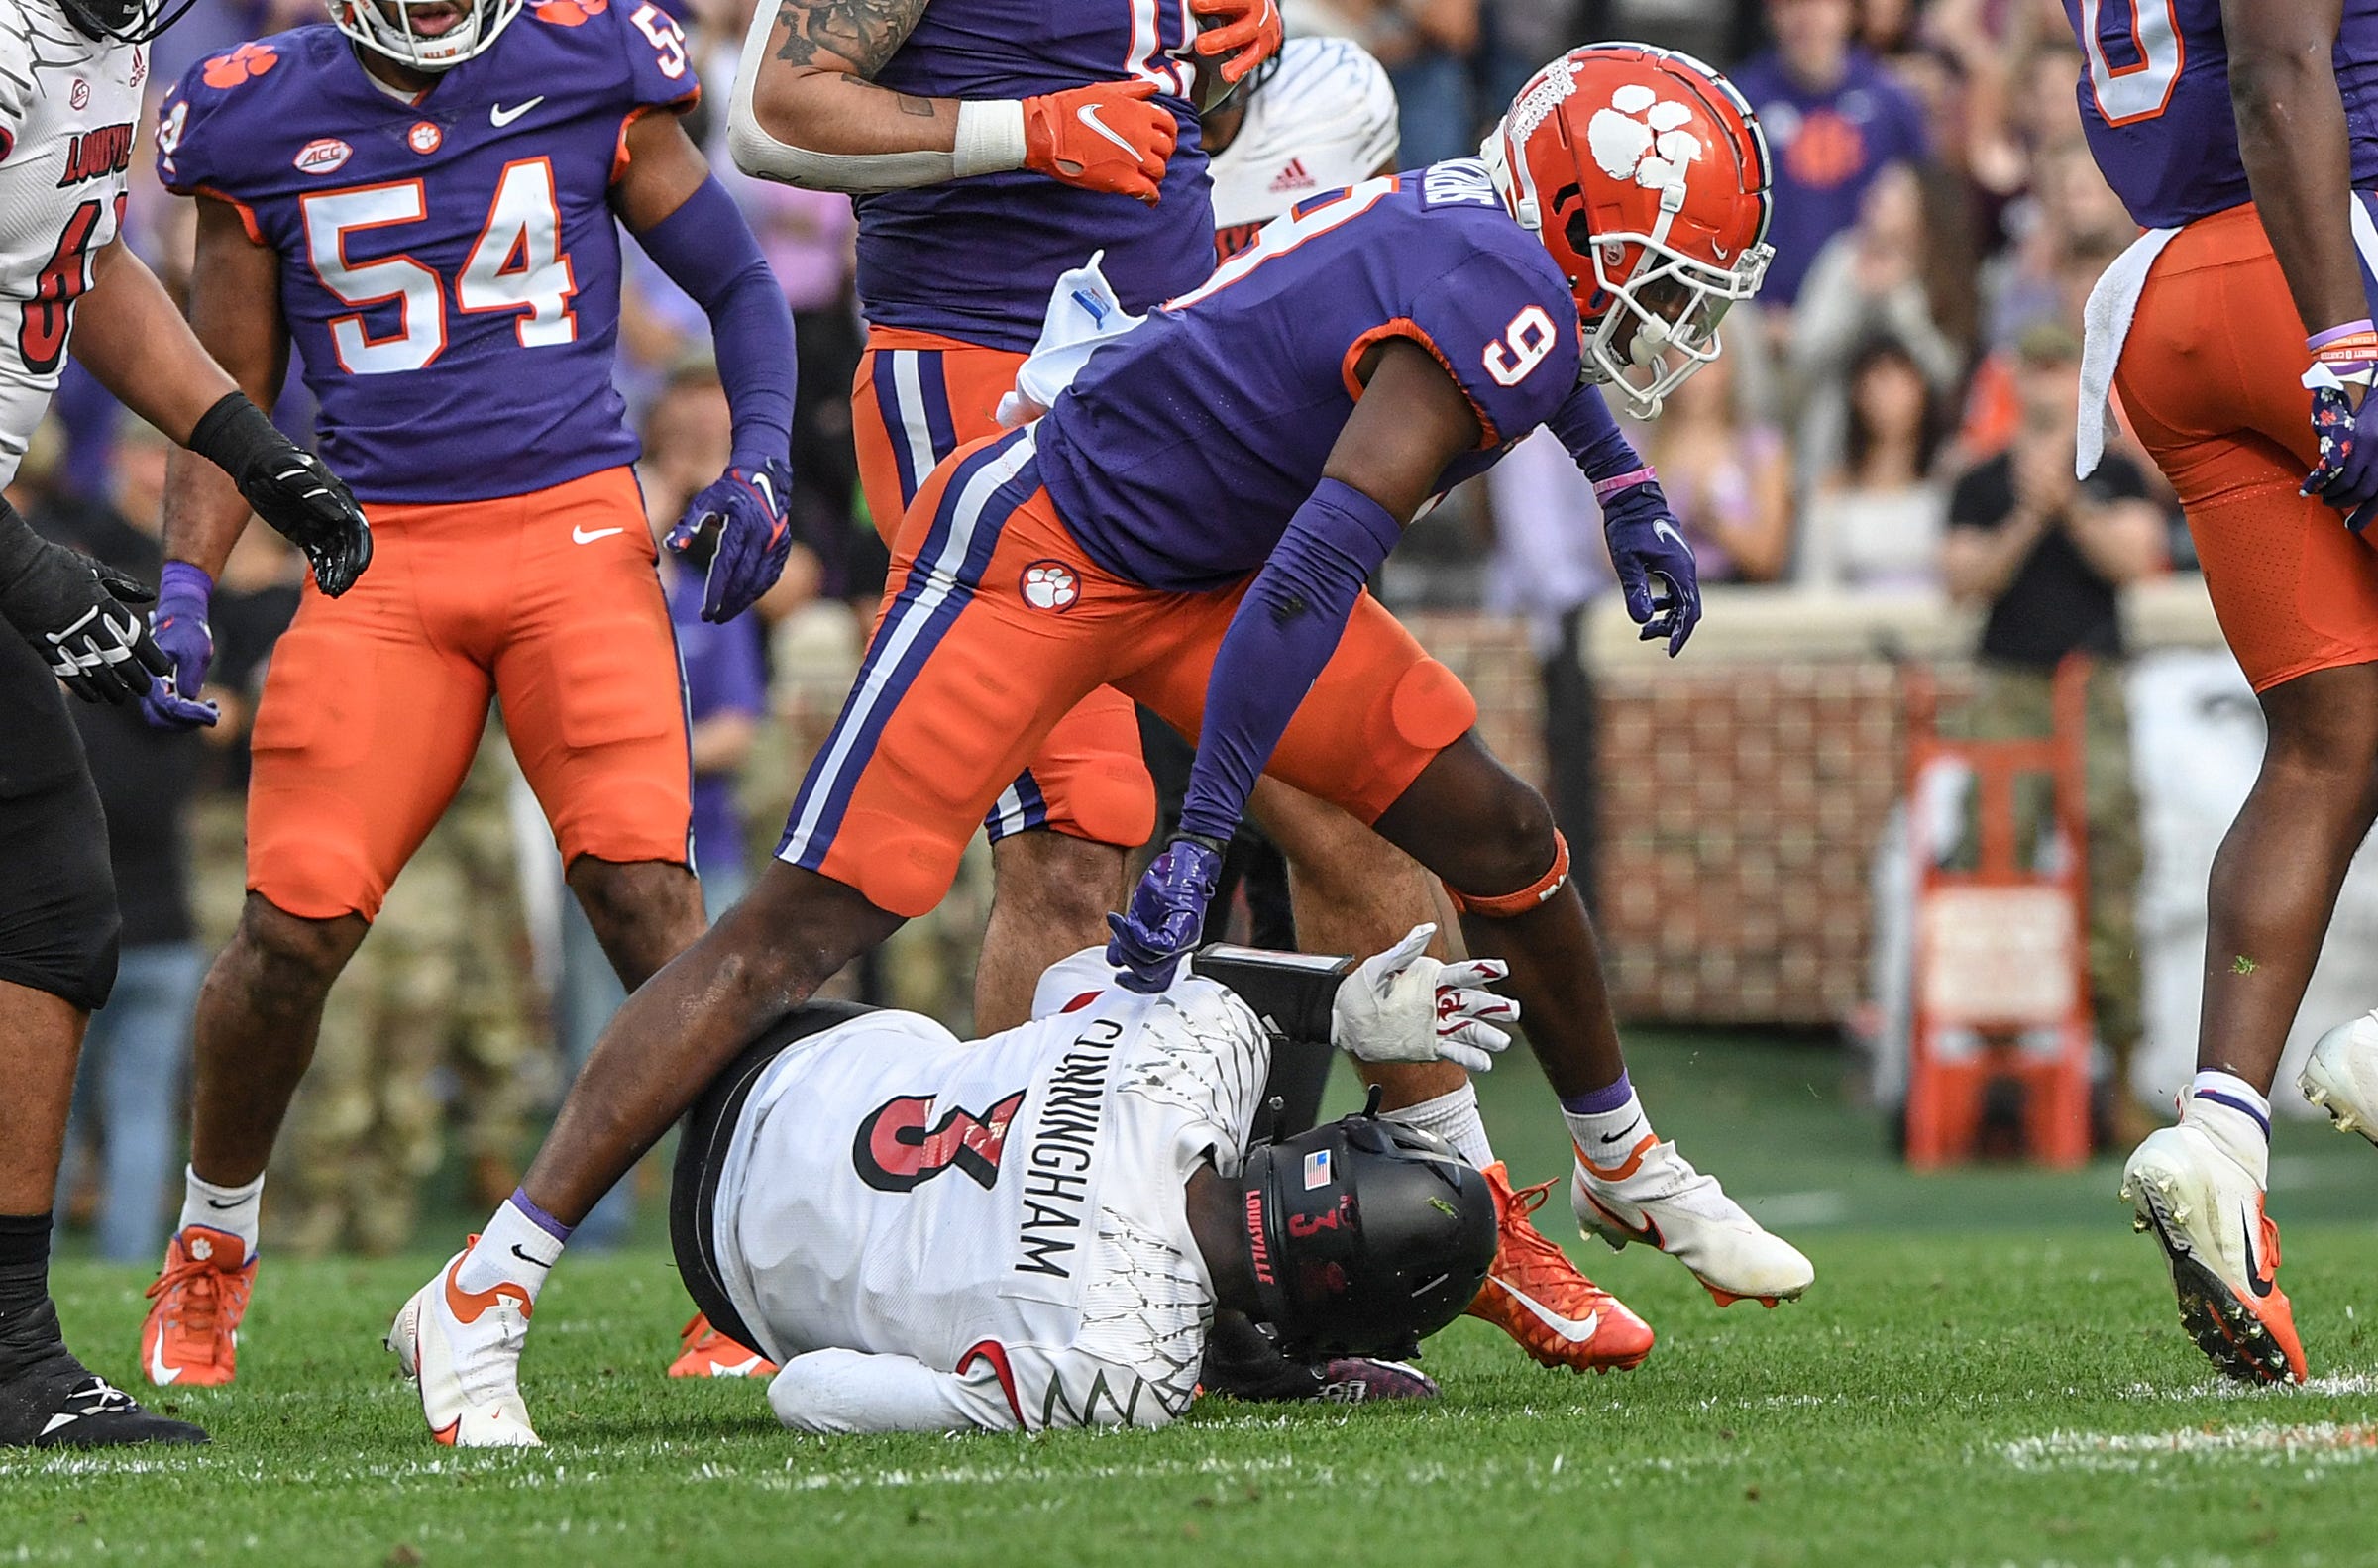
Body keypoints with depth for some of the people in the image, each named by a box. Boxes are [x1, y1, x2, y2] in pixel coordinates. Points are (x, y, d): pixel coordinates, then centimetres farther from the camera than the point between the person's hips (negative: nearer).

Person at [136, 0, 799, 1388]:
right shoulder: (263, 121, 5)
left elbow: (738, 286, 12)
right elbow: (230, 391, 13)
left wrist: (761, 464, -3)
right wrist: (186, 587, 1)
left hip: (576, 530, -1)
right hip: (381, 553, 1)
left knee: (642, 882, -17)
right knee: (295, 922, -8)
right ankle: (212, 1247, 17)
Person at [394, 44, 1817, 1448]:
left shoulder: (1496, 224, 3)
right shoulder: (1494, 307, -26)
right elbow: (1312, 578, -33)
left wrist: (1631, 496, 37)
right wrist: (1200, 845, -34)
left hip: (1200, 567, 10)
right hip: (1034, 550, -10)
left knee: (1501, 840, 10)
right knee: (807, 928, -15)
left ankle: (1625, 1165, 35)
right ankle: (488, 1288, -17)